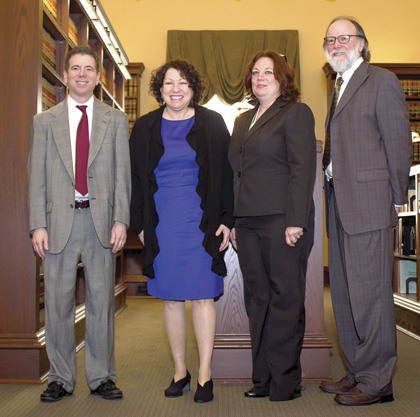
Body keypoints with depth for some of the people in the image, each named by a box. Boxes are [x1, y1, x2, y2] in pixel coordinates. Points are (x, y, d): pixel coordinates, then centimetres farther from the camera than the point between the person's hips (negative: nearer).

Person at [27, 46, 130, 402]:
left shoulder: (116, 120, 10)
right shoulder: (45, 121, 11)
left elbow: (123, 173, 5)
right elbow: (36, 176, 6)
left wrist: (121, 220, -5)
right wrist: (38, 225, -3)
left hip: (101, 220, 0)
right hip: (60, 219, 1)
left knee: (101, 299, 5)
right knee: (58, 301, 6)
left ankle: (101, 376, 17)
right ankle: (61, 377, 20)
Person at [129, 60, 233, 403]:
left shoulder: (212, 124, 4)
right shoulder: (145, 128, 9)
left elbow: (226, 174, 3)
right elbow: (136, 179, 11)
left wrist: (226, 220, -4)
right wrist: (140, 224, 5)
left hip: (201, 222, -2)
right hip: (161, 224, 2)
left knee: (203, 295, -2)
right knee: (170, 297, 7)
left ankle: (205, 373, 10)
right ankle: (180, 370, 20)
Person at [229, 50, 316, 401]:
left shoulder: (296, 113, 1)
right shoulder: (243, 120, 21)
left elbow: (303, 170, -9)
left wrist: (296, 222, -16)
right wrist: (233, 221, 14)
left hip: (282, 221, -7)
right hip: (248, 224, 7)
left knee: (285, 299, 0)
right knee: (257, 299, 9)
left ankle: (285, 382, 11)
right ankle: (263, 379, 19)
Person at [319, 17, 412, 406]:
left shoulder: (382, 81, -2)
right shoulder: (339, 87, 21)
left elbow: (398, 143, -6)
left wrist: (395, 197, -7)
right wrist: (331, 192, 9)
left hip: (368, 203, -8)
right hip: (339, 206, 9)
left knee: (369, 292, -3)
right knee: (344, 292, 12)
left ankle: (377, 381, 10)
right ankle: (357, 373, 25)